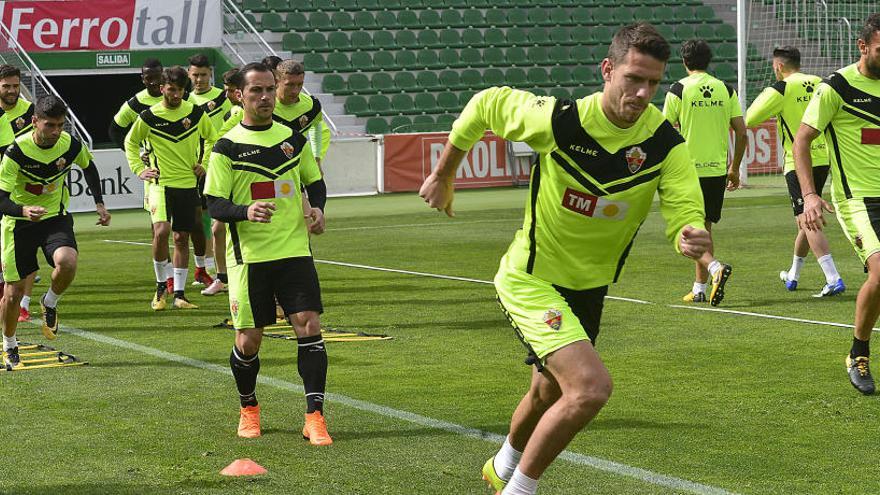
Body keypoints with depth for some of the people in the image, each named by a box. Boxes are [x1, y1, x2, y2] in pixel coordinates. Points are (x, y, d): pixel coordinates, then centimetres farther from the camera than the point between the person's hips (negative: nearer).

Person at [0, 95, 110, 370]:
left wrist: (99, 203, 9)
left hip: (55, 216, 2)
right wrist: (23, 210, -46)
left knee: (67, 262, -30)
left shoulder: (71, 145, -12)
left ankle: (49, 303, 3)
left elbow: (89, 168, 14)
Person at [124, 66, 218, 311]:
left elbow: (212, 138, 20)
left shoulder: (196, 113, 2)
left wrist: (206, 164, 9)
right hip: (161, 183, -3)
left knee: (182, 238, 5)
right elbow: (131, 142, 12)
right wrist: (139, 169, 3)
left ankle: (179, 294, 13)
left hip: (188, 184, 3)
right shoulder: (149, 116, -4)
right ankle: (161, 286, -4)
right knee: (161, 230, -21)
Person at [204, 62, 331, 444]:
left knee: (309, 327, -10)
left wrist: (317, 209, 0)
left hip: (294, 251, 2)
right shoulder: (227, 147, -3)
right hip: (248, 256, -2)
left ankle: (315, 417, -7)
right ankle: (249, 409, 28)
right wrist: (245, 211, -26)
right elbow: (214, 204, -6)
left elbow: (315, 181, 21)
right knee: (248, 342, 2)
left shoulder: (293, 139, 8)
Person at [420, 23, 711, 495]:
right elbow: (483, 105, -7)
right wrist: (442, 178, 2)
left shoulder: (666, 143, -16)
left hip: (589, 287, 6)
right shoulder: (558, 119, -24)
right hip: (531, 279, -5)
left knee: (550, 394, 25)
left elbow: (684, 214, -23)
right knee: (591, 386, -25)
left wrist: (691, 238, -48)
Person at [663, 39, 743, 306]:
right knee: (704, 229, 16)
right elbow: (741, 132, 4)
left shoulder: (679, 89, -6)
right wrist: (734, 168, 15)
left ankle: (715, 267, -26)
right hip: (717, 170, 5)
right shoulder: (725, 89, 6)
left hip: (689, 171, -4)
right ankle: (699, 289, 18)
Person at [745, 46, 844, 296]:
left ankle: (833, 279, -21)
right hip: (823, 159, 7)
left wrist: (761, 97, 13)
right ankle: (792, 276, 33)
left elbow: (750, 119, -7)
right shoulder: (819, 84, 8)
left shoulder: (782, 89, -10)